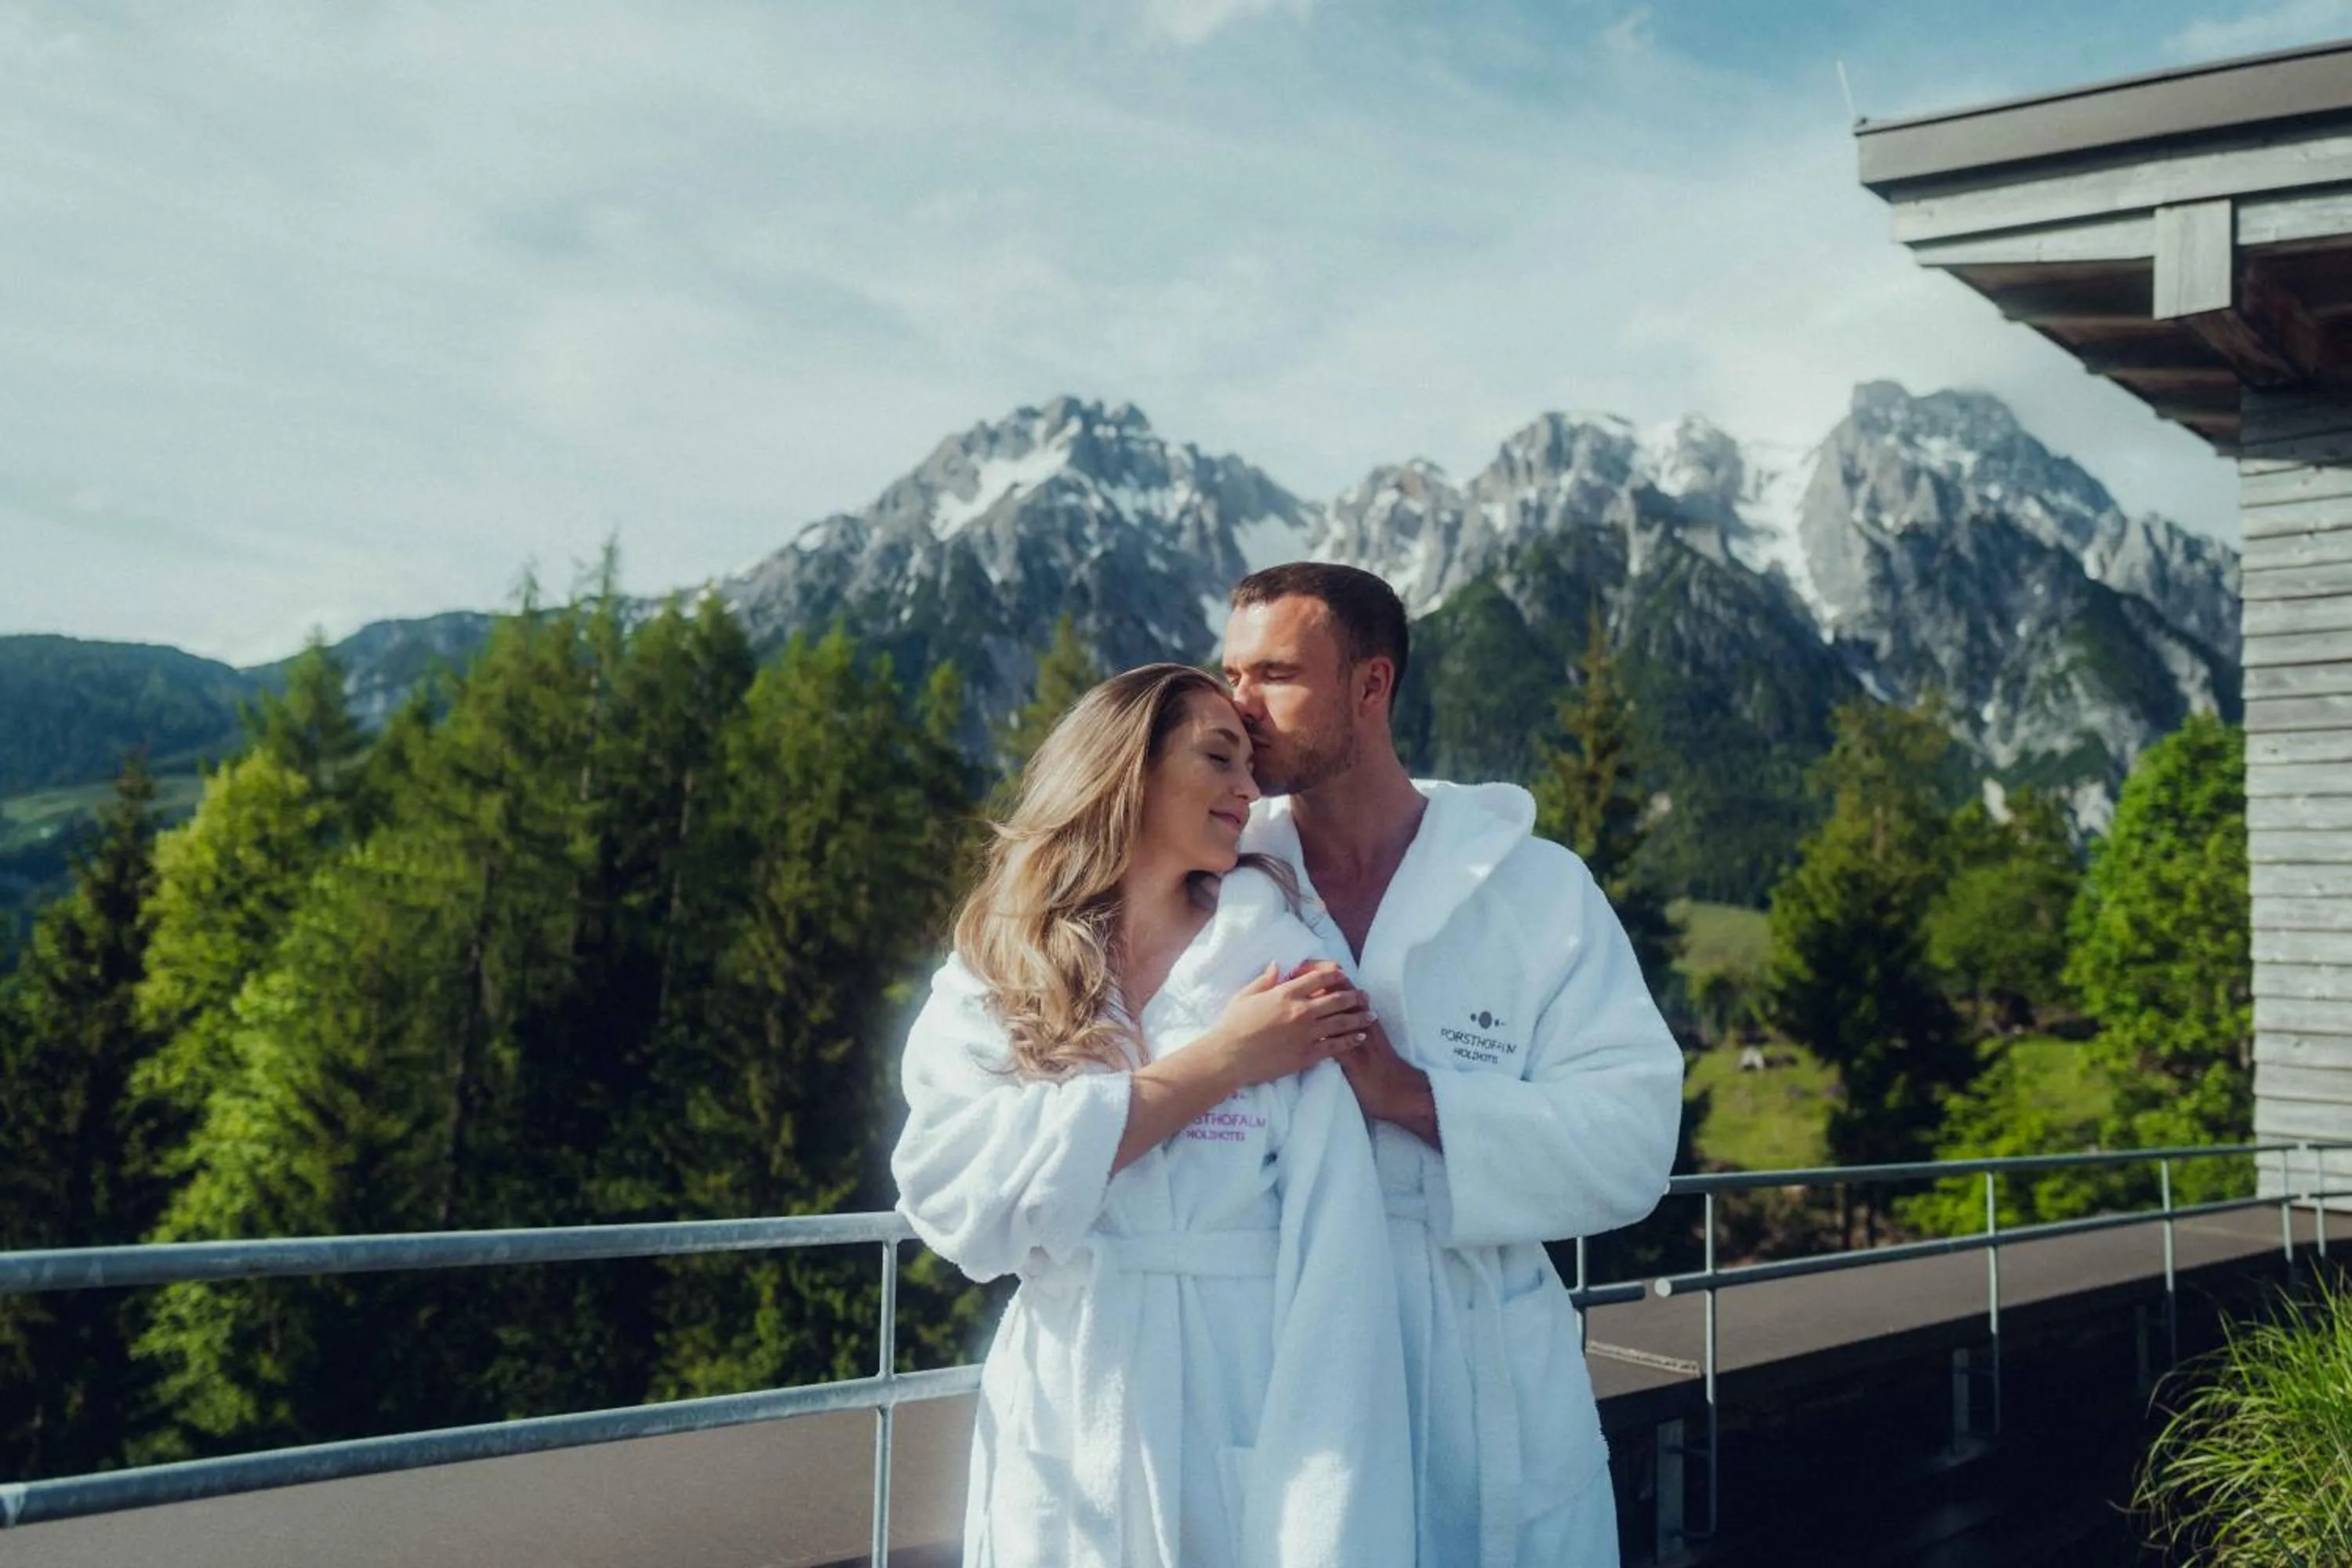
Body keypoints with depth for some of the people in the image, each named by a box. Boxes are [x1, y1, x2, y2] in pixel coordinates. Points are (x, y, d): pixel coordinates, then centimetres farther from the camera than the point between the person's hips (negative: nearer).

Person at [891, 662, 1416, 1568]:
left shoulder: (1284, 965, -2)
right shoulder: (987, 983, 2)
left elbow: (1334, 1276, -10)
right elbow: (955, 1191, -15)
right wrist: (1219, 1063, -14)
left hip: (1252, 1440, -1)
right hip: (1060, 1449, 1)